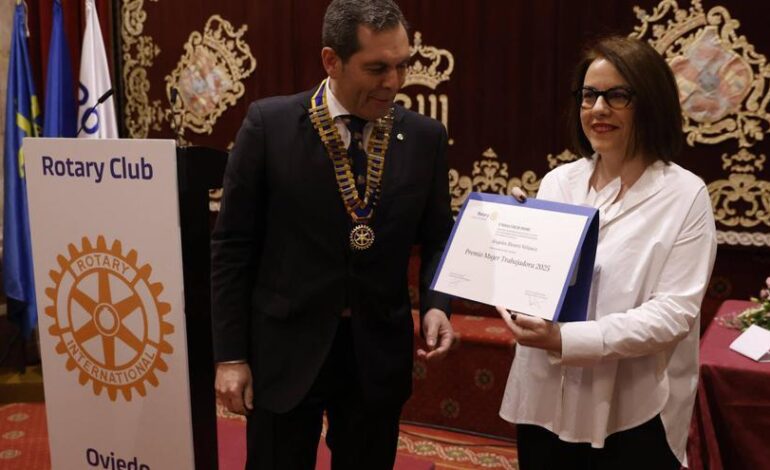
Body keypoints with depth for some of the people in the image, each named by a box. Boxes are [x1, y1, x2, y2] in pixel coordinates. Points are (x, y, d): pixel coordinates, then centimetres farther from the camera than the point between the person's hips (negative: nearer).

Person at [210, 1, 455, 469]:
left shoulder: (425, 137, -2)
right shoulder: (270, 123, -9)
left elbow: (436, 238, 9)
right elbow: (233, 246, -5)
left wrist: (436, 304, -11)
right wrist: (231, 354, -5)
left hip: (379, 353, 2)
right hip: (285, 350, -2)